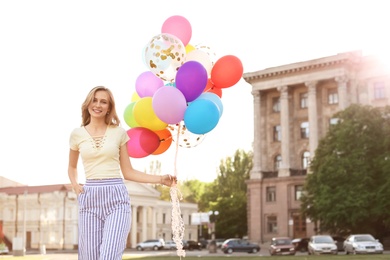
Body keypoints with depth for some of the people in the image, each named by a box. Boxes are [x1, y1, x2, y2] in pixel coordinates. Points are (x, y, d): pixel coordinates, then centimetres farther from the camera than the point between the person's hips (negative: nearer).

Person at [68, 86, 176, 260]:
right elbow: (72, 167, 24)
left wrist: (160, 179, -2)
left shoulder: (119, 132, 5)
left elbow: (127, 172, 8)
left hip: (116, 197, -1)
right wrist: (75, 185, 4)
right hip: (90, 199, 1)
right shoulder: (77, 134, 8)